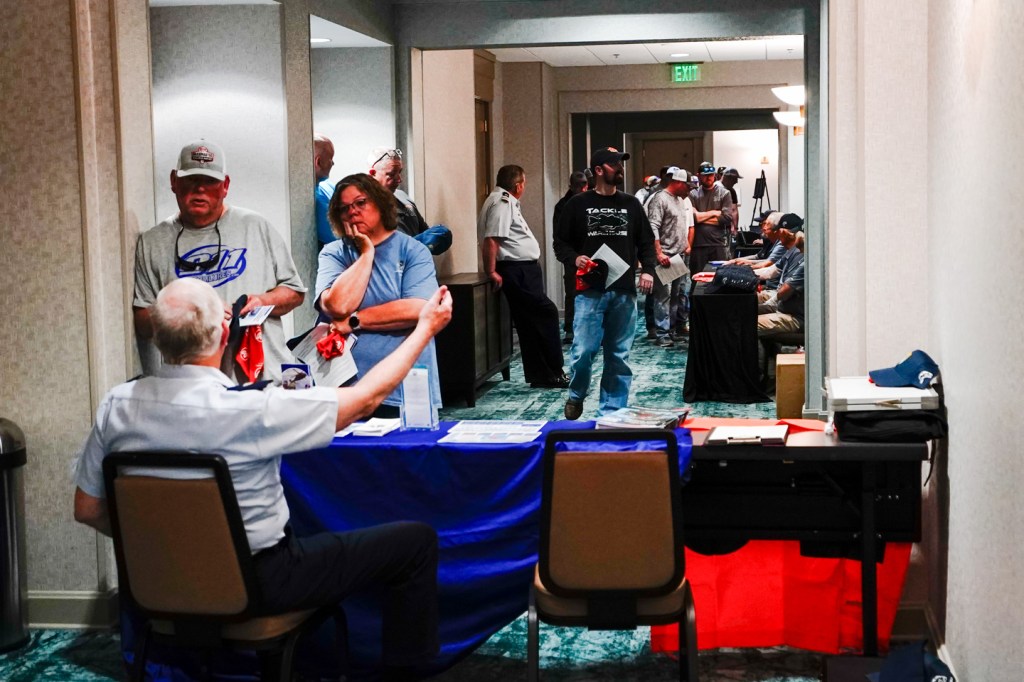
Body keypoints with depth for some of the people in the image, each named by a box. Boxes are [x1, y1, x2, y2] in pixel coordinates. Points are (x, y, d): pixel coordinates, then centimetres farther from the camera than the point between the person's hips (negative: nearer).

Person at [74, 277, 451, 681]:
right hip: (257, 587, -6)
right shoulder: (250, 411, -28)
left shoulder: (117, 406, -13)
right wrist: (426, 327, -4)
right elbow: (366, 398, -16)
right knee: (416, 541, 5)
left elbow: (87, 510, -1)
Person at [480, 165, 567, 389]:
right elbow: (491, 239, -23)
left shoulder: (506, 201, 19)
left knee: (530, 324, 10)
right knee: (546, 314, -9)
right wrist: (492, 272, -22)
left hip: (524, 270, 11)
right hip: (517, 271, -11)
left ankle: (540, 375, 13)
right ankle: (553, 372, -4)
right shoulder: (501, 202, -14)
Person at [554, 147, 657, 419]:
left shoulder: (631, 204, 11)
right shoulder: (578, 204, 3)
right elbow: (561, 242, 7)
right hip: (590, 291, -3)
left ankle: (612, 412, 13)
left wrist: (648, 270, 0)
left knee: (619, 356, 5)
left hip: (624, 292, 3)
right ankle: (576, 395, 18)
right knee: (584, 351, -10)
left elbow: (646, 242, 15)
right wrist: (574, 258, -13)